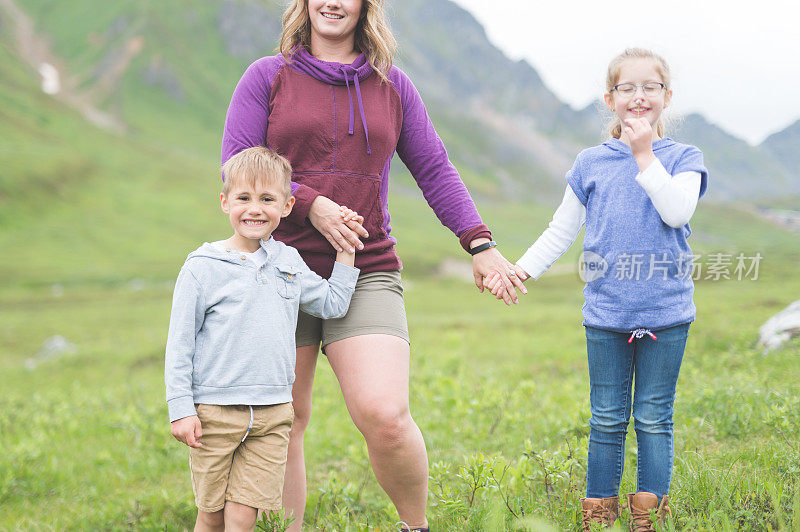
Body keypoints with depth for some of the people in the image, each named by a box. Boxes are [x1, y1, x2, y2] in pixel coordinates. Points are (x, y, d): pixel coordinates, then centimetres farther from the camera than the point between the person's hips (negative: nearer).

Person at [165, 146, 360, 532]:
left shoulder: (288, 262, 9)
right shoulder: (203, 268, -4)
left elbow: (332, 304, 21)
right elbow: (180, 342, -2)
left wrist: (346, 249, 15)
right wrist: (180, 409, -7)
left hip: (272, 413, 3)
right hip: (214, 411, -2)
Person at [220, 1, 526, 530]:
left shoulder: (393, 85, 12)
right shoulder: (267, 78, 6)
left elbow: (435, 169, 13)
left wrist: (480, 244, 3)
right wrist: (311, 204, -14)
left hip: (366, 274, 0)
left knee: (384, 416, -17)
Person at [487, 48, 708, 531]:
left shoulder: (682, 159, 4)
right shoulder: (591, 163, 8)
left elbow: (677, 211, -15)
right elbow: (562, 231, 12)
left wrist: (645, 155, -14)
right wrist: (519, 271, 3)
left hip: (666, 310, -1)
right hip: (606, 310, 2)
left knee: (654, 418, 4)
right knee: (607, 419, 8)